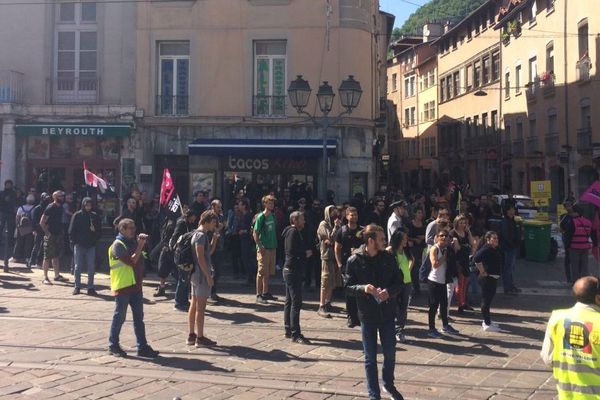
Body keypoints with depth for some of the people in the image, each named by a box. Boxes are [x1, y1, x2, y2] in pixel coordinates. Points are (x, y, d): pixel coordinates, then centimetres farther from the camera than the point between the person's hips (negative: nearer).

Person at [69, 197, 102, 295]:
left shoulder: (95, 216, 6)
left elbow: (100, 231, 9)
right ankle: (77, 286, 15)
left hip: (91, 246, 2)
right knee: (78, 267, 4)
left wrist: (95, 230, -11)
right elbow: (71, 231, 1)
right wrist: (75, 242, -5)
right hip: (79, 246, -1)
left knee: (91, 268, 2)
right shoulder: (77, 215, 0)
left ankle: (90, 287, 9)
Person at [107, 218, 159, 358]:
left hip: (135, 285, 8)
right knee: (119, 317, 3)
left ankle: (142, 347, 11)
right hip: (122, 286, -8)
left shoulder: (133, 242, 13)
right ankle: (113, 345, 17)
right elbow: (132, 261, -21)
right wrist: (140, 246, -18)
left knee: (139, 317, 7)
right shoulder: (117, 245, -12)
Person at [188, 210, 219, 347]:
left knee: (194, 305, 12)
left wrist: (214, 238, 9)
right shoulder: (201, 235, -15)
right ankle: (200, 338, 0)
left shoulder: (200, 234, 15)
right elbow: (200, 257, -20)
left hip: (195, 273, 10)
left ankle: (192, 335, 19)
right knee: (200, 307, -5)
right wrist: (208, 276, -19)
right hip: (201, 274, -10)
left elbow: (209, 251, 22)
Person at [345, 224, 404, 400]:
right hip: (367, 314, -2)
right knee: (370, 357, 9)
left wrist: (389, 291, -18)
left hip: (387, 313, 2)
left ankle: (388, 384, 40)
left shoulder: (388, 258, -3)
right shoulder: (355, 260, -9)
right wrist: (363, 288, -25)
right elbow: (349, 287, -6)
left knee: (390, 354, 13)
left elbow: (399, 282, 2)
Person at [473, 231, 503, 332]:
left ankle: (487, 321, 28)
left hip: (494, 278, 9)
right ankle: (487, 324, 1)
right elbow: (476, 259, -31)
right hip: (487, 278, -9)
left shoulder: (496, 250, 10)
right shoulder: (486, 249, -18)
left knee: (489, 299, 17)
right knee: (486, 300, -3)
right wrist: (482, 271, -22)